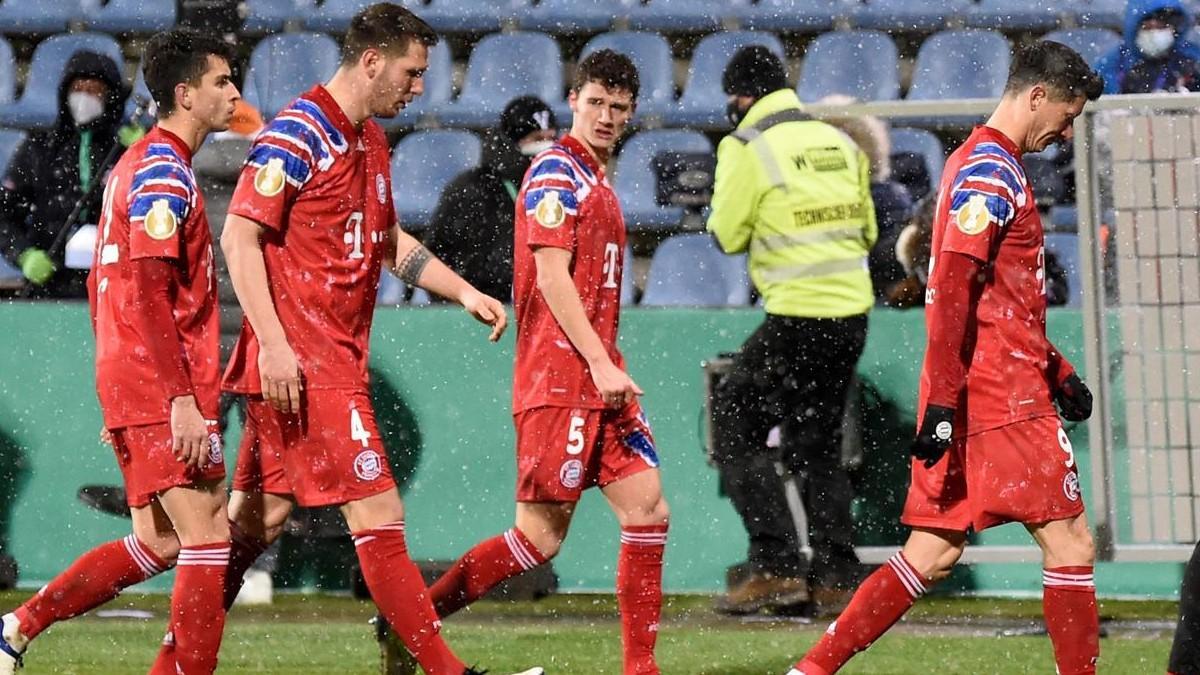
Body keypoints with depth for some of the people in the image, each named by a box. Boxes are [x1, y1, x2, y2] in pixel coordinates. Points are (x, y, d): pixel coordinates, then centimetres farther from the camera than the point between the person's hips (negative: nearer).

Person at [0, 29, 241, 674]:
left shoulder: (133, 166, 17)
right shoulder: (164, 170, -13)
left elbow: (100, 283, 22)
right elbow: (151, 294, -20)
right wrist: (183, 398, -24)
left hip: (127, 388, 10)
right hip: (164, 387, -10)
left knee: (156, 542, 14)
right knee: (208, 540, -7)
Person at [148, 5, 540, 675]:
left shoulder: (371, 142, 17)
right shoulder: (296, 135, -12)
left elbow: (389, 242, 30)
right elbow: (240, 237, -16)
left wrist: (466, 292, 19)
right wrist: (274, 347, -22)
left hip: (338, 360, 9)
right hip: (300, 363, -9)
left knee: (257, 520, 11)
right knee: (379, 513, -10)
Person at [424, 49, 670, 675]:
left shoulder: (597, 181, 20)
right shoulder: (556, 172, -8)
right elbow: (552, 278, -16)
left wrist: (609, 368, 18)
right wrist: (600, 365, -19)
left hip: (598, 379, 9)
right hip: (558, 378, -9)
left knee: (648, 511, 0)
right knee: (541, 535, -9)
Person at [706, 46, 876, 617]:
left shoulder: (748, 147, -7)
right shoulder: (840, 142, 12)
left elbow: (727, 234, -3)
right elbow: (866, 228, 18)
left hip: (797, 319, -7)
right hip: (852, 313, 7)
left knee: (735, 430, 1)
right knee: (818, 445, 17)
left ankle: (775, 567, -9)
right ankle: (834, 579, 14)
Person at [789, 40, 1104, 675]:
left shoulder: (975, 164, 20)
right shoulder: (993, 171, -12)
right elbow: (953, 289, -20)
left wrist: (1057, 370, 26)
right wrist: (944, 402, -23)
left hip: (964, 394, 10)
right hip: (1004, 397, -10)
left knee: (932, 554, 8)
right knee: (1069, 543, -4)